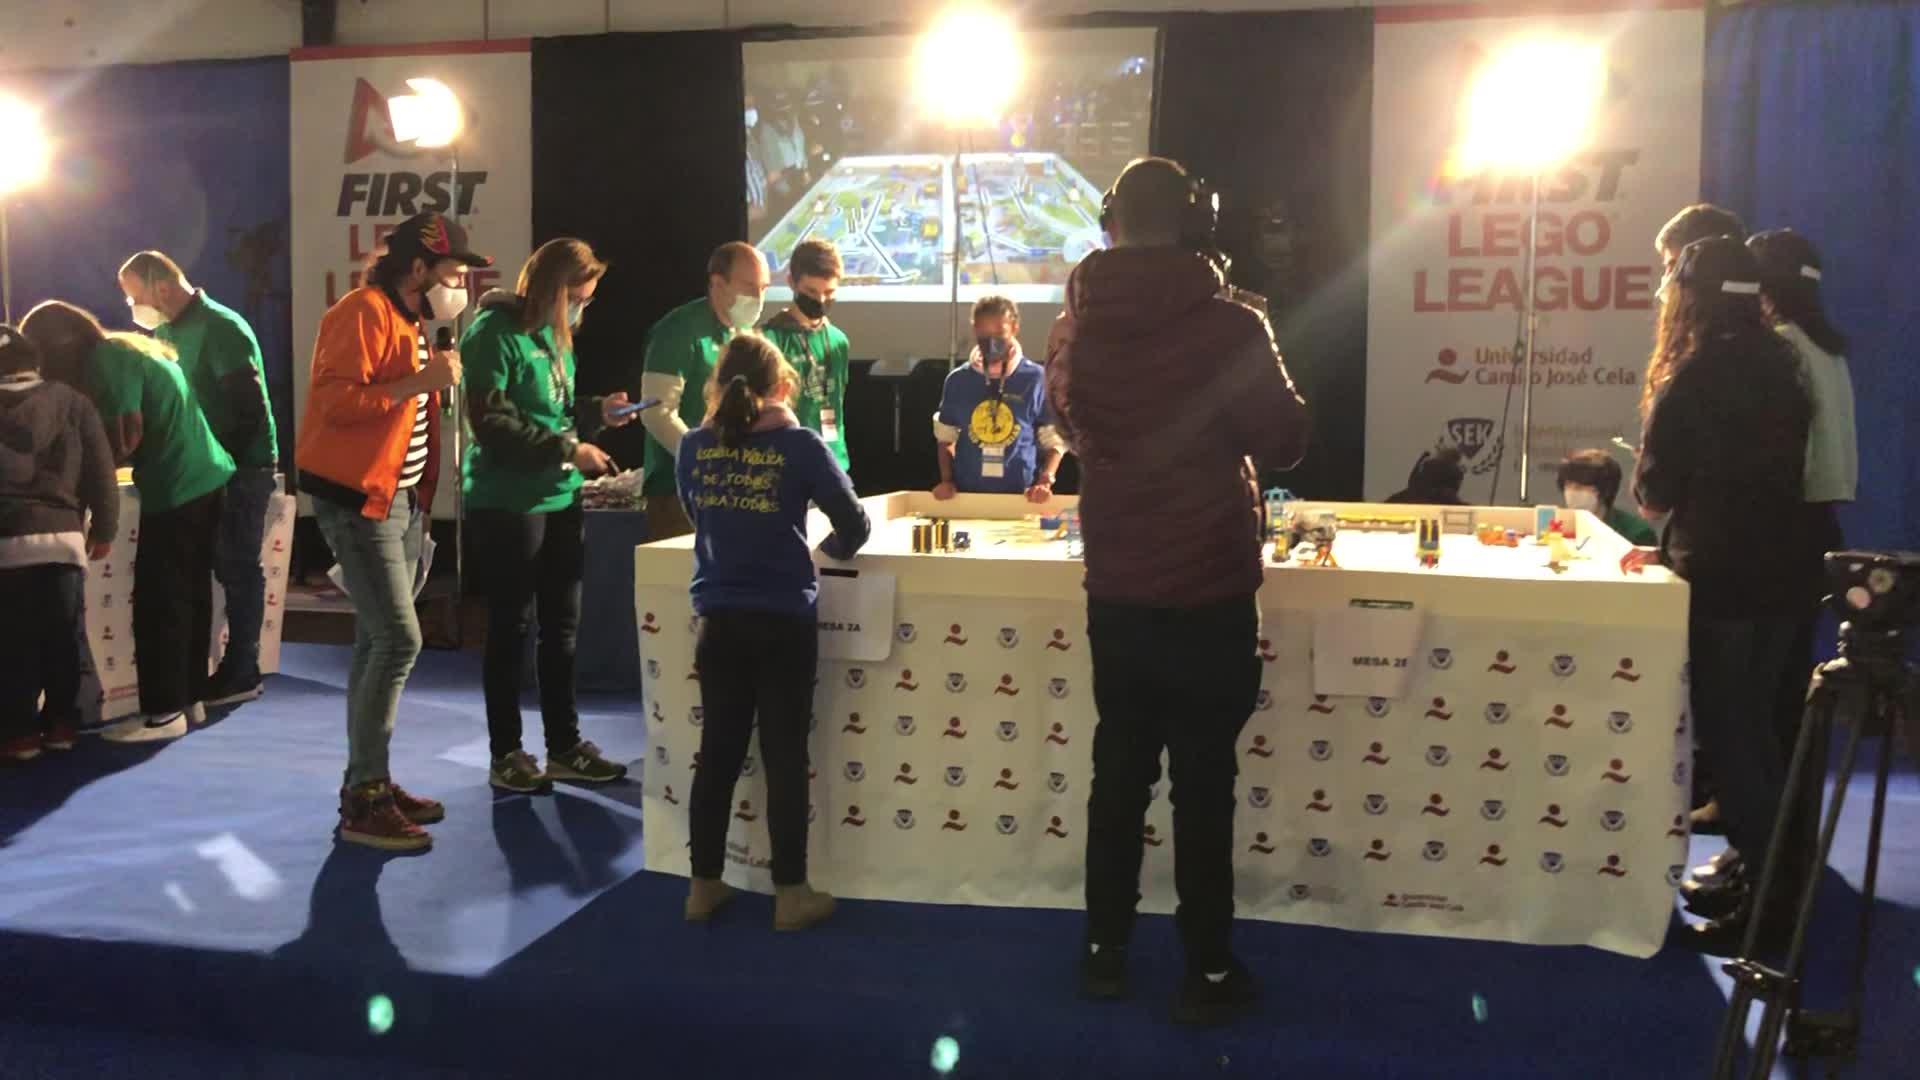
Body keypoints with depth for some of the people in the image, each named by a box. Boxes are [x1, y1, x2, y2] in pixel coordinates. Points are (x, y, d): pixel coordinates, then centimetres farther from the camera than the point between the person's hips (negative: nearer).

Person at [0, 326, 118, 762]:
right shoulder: (72, 402, 7)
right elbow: (101, 473, 6)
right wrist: (103, 530, 15)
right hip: (60, 535, 1)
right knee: (64, 637, 10)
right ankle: (60, 723, 15)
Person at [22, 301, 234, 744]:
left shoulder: (107, 361, -12)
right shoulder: (127, 349, 17)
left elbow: (126, 440, -17)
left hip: (175, 490, -10)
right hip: (206, 479, 10)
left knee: (158, 603, -4)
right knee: (191, 595, 15)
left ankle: (164, 711, 0)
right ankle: (191, 695, 22)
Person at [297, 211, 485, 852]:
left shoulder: (412, 322, 16)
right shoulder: (363, 313, -13)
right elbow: (335, 400, -23)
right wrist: (417, 381, -23)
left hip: (403, 499, 10)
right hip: (358, 500, -10)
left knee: (378, 642, 12)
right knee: (398, 639, -13)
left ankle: (367, 781, 20)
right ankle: (363, 802, -7)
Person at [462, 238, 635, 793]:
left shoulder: (554, 333, 12)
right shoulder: (495, 332, -12)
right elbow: (493, 424, -19)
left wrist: (597, 410, 6)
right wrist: (568, 450, -19)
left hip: (561, 500, 8)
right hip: (507, 504, -8)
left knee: (561, 627, 12)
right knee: (510, 629, 2)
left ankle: (565, 746, 23)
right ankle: (506, 755, 14)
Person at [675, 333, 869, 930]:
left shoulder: (694, 447, 1)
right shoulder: (798, 445, -9)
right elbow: (855, 526, -5)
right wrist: (827, 550, 15)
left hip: (718, 621, 3)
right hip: (783, 622, -3)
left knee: (718, 754, 13)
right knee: (785, 758, 4)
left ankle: (704, 885, 21)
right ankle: (791, 894, 11)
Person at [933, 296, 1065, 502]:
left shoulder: (1037, 379, -1)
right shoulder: (958, 380, 5)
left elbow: (1054, 440, 4)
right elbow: (945, 438, 15)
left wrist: (1045, 481, -9)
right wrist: (947, 480, 1)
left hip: (1020, 497, -1)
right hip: (967, 495, 2)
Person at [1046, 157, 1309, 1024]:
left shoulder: (1076, 326, 0)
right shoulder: (1228, 326, -15)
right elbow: (1285, 444, -6)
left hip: (1114, 590, 4)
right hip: (1208, 593, -4)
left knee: (1119, 770, 15)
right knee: (1204, 783, 4)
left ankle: (1104, 952, 24)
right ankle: (1207, 972, 13)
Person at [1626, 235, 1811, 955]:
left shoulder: (1694, 381, -14)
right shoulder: (1783, 370, 7)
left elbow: (1655, 490, -11)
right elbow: (1779, 475, 15)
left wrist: (1649, 477, 12)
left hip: (1719, 584, -7)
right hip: (1778, 577, 7)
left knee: (1725, 738, 2)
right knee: (1752, 730, 18)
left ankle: (1770, 901, 3)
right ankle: (1784, 880, 22)